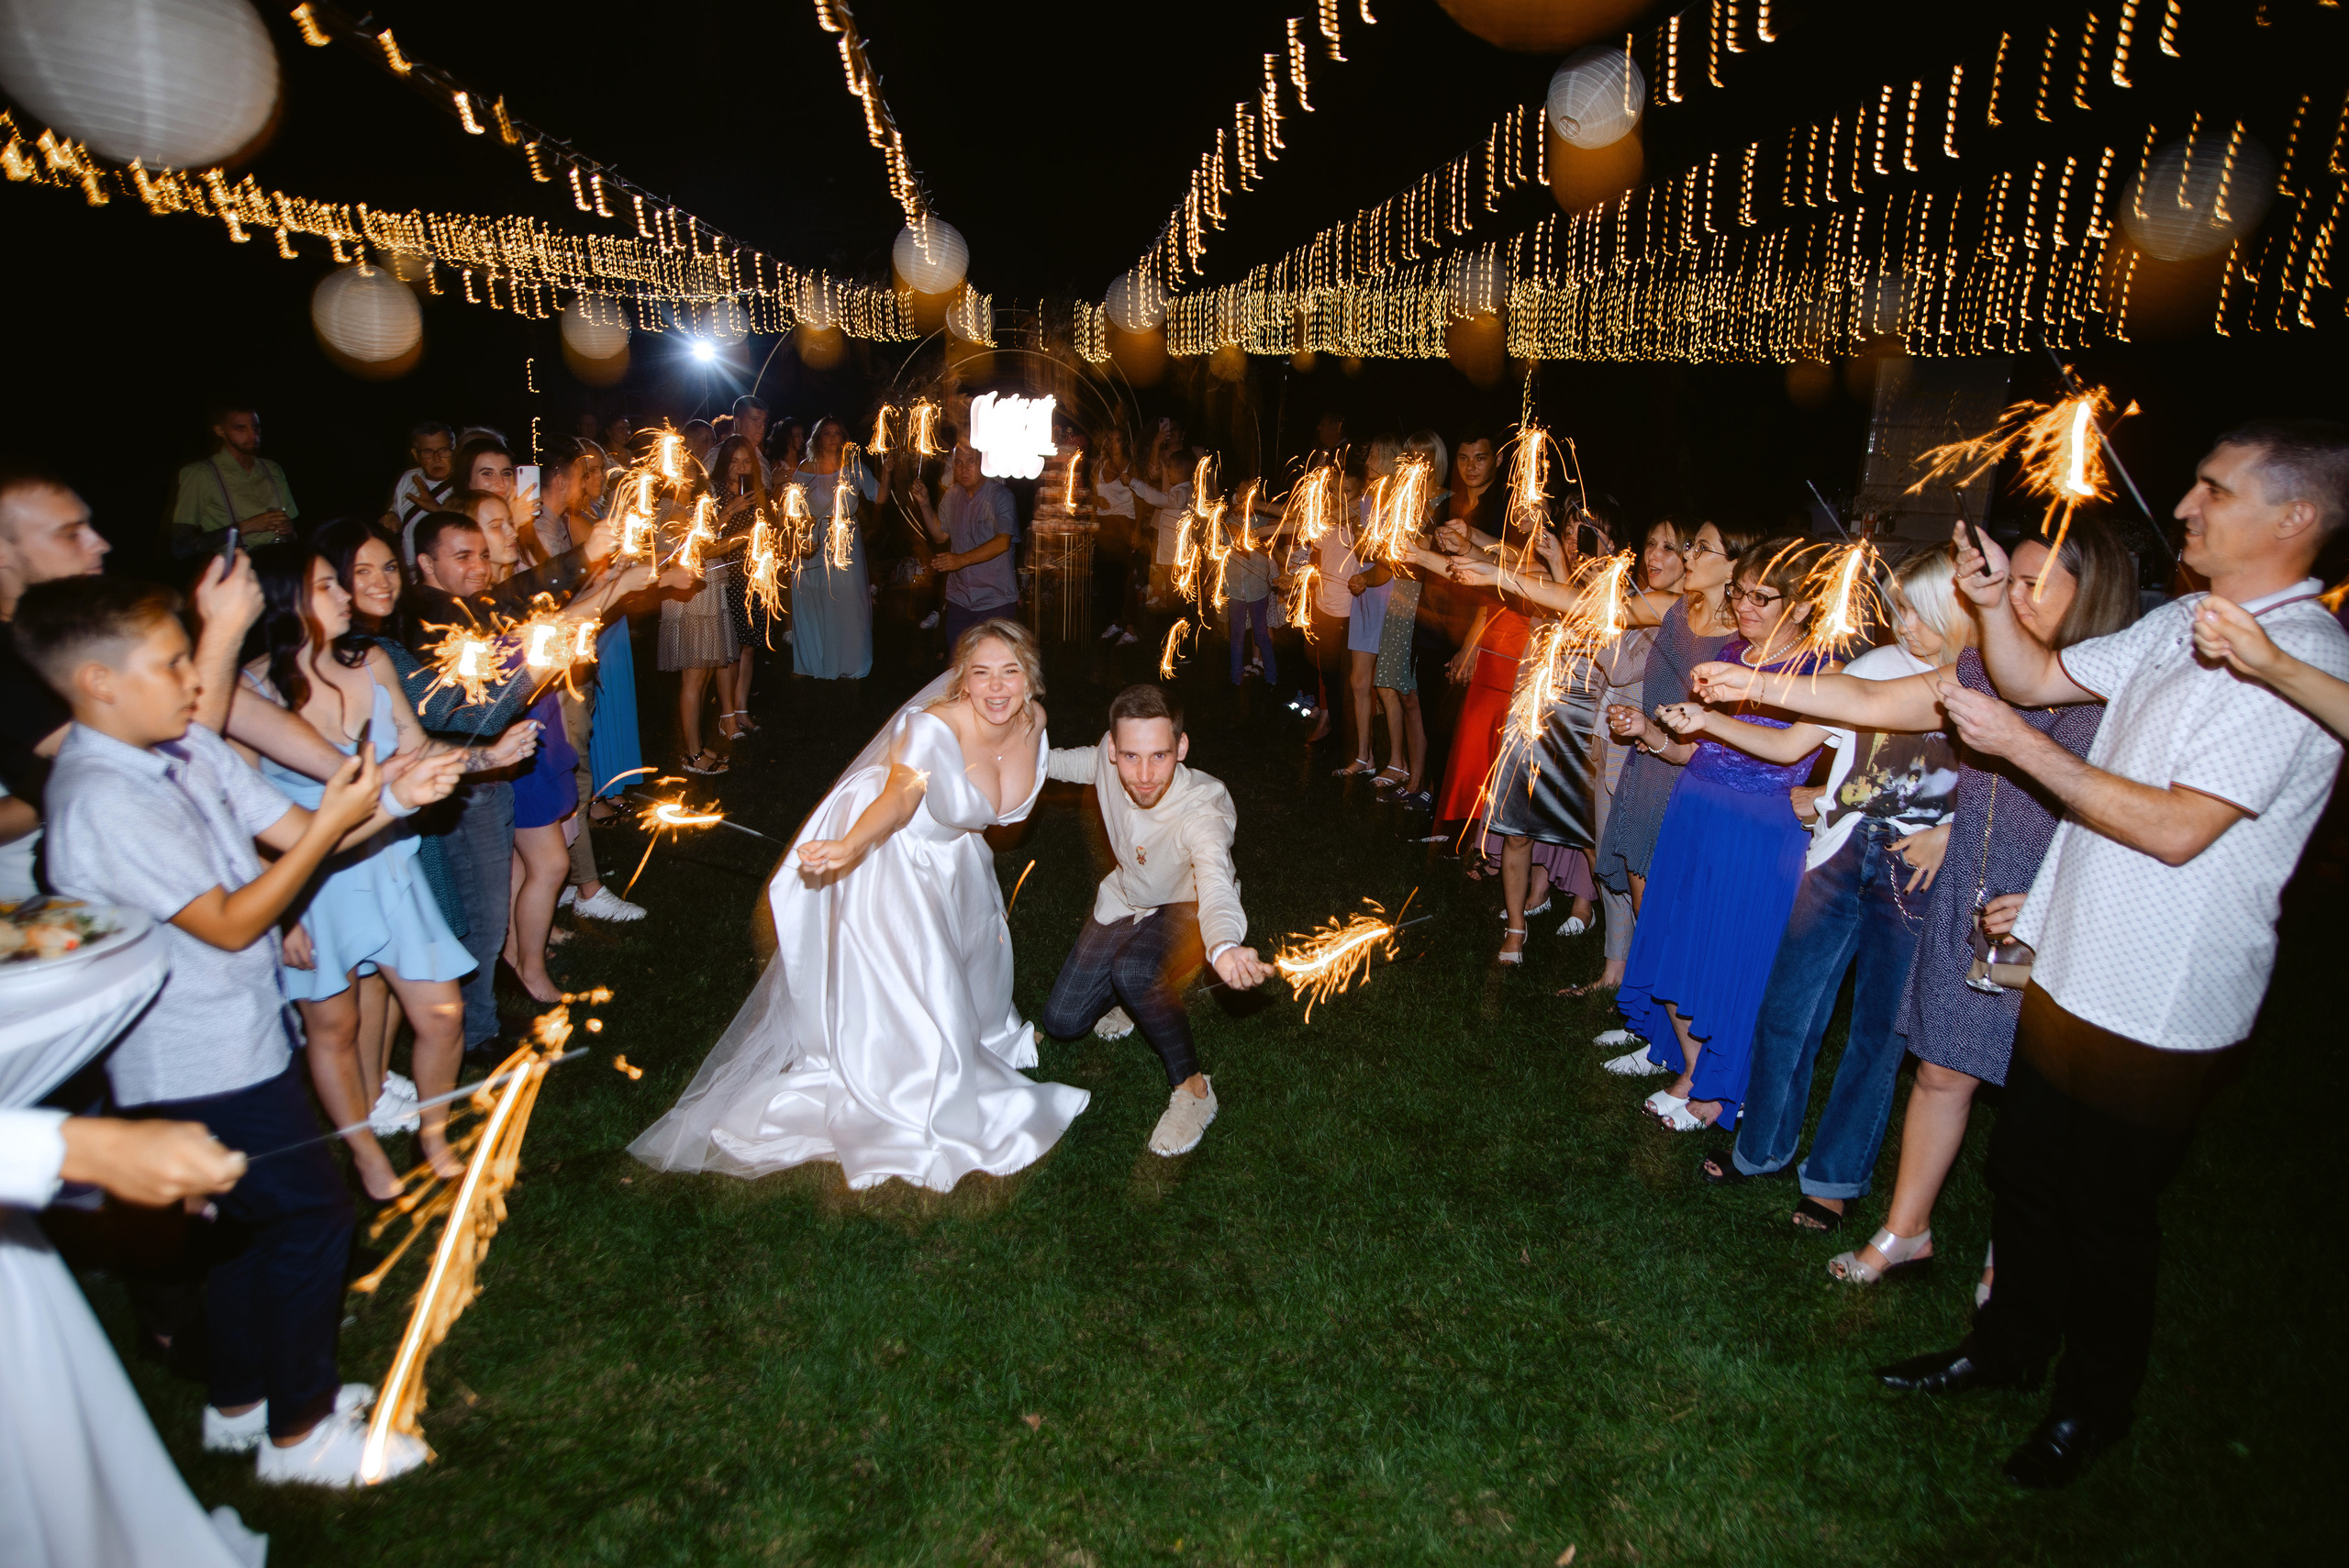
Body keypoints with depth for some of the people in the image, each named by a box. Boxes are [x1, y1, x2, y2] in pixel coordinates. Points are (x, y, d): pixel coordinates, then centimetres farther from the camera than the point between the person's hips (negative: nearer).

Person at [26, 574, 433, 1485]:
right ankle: (299, 1433, 20)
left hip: (230, 1041, 9)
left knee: (247, 1221, 21)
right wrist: (333, 821, -24)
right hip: (200, 1067, -9)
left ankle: (241, 1403, 41)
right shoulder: (104, 802, -26)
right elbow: (229, 924, -23)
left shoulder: (187, 749, 0)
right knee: (309, 1217, 2)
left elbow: (293, 830, 3)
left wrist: (389, 800, -13)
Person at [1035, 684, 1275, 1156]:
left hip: (1186, 909, -5)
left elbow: (1215, 884, -58)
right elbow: (1057, 761, 2)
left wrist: (1225, 948, -78)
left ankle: (1192, 1088, -15)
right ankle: (1136, 995, 34)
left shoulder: (1202, 806, -40)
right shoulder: (1108, 762, -26)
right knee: (1062, 1022, 4)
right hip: (1126, 900, 5)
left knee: (1133, 971, -37)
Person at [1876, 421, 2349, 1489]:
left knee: (2107, 1216, 11)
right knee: (2024, 1175, 21)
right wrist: (1994, 602, -4)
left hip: (2160, 1010, -8)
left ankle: (2092, 1409, 34)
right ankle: (2007, 1350, 41)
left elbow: (2178, 829, -25)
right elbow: (2039, 677, 15)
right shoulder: (2180, 625, 7)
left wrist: (2020, 745, -22)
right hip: (2070, 969, 8)